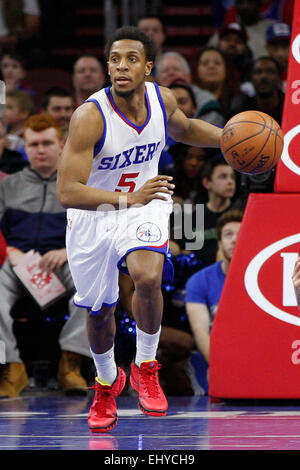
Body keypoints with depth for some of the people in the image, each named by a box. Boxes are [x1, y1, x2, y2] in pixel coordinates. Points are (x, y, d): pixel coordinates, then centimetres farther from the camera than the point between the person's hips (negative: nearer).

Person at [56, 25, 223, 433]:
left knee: (147, 277, -28)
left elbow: (183, 129, 14)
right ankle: (107, 381, 44)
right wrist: (128, 199, -44)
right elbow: (67, 191, -33)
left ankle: (145, 367, -5)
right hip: (94, 214, -1)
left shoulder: (162, 99, -12)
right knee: (99, 311, 13)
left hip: (145, 205, 2)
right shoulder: (89, 117, -28)